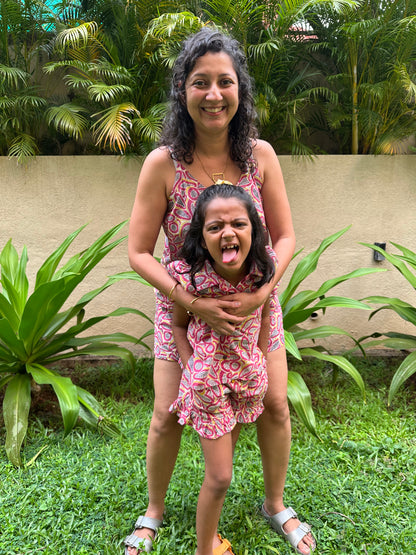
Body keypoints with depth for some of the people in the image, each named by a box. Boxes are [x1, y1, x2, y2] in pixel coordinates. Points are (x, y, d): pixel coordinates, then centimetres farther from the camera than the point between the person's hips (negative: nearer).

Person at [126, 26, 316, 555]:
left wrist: (262, 290, -21)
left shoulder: (260, 155, -10)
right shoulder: (163, 163, -17)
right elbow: (138, 252, -15)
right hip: (183, 305, -2)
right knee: (168, 415, 6)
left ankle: (275, 505, 38)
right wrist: (194, 302, -26)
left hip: (254, 301, 2)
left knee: (275, 405, 9)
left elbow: (286, 236, -4)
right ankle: (153, 512, 36)